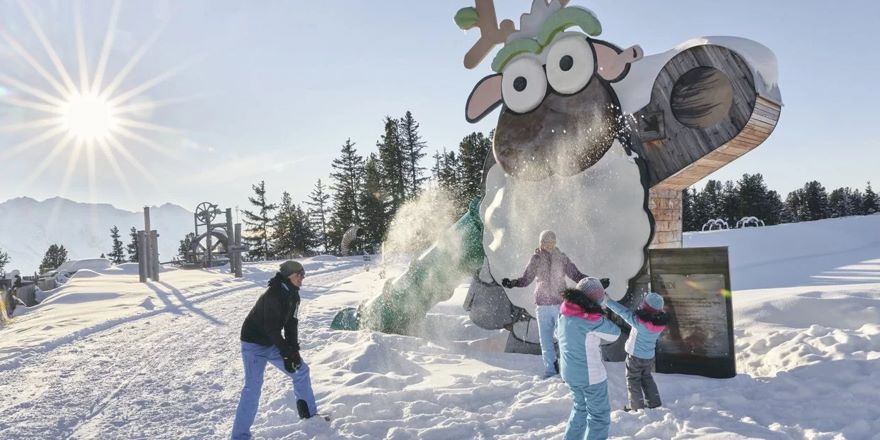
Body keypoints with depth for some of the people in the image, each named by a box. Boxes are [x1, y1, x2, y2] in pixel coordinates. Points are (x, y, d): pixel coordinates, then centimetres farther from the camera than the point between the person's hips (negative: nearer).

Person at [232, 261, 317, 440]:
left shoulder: (293, 296, 0)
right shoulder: (273, 294, -27)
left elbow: (291, 325, 1)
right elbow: (271, 327, -28)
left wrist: (294, 350, -10)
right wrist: (287, 352, -23)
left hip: (273, 343, 9)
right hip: (254, 344, -9)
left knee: (301, 369, 10)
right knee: (253, 387, -15)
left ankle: (309, 413, 25)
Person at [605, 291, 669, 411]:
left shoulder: (639, 321, -32)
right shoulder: (660, 322, -16)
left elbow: (622, 311, -29)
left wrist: (607, 300, -23)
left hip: (635, 356, -5)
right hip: (649, 356, 5)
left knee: (633, 380, 12)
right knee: (646, 377, 26)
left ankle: (637, 407, 17)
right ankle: (654, 402, 31)